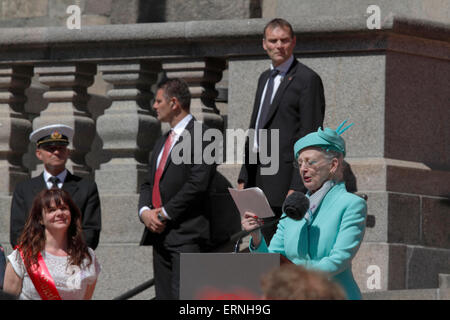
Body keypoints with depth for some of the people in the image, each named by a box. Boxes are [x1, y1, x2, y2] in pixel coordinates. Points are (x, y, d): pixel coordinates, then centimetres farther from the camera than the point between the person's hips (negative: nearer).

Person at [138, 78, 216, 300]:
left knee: (183, 296, -17)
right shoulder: (162, 142, 23)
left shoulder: (201, 135, -6)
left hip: (186, 234, -9)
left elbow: (198, 183, -16)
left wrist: (165, 214, -12)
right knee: (164, 296, 6)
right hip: (159, 232, 9)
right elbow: (149, 183, 23)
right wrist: (145, 211, 1)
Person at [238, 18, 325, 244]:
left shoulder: (307, 79, -6)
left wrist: (297, 187, -18)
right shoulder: (265, 78, 21)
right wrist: (244, 177, 17)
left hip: (285, 180, -8)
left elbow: (310, 138, -12)